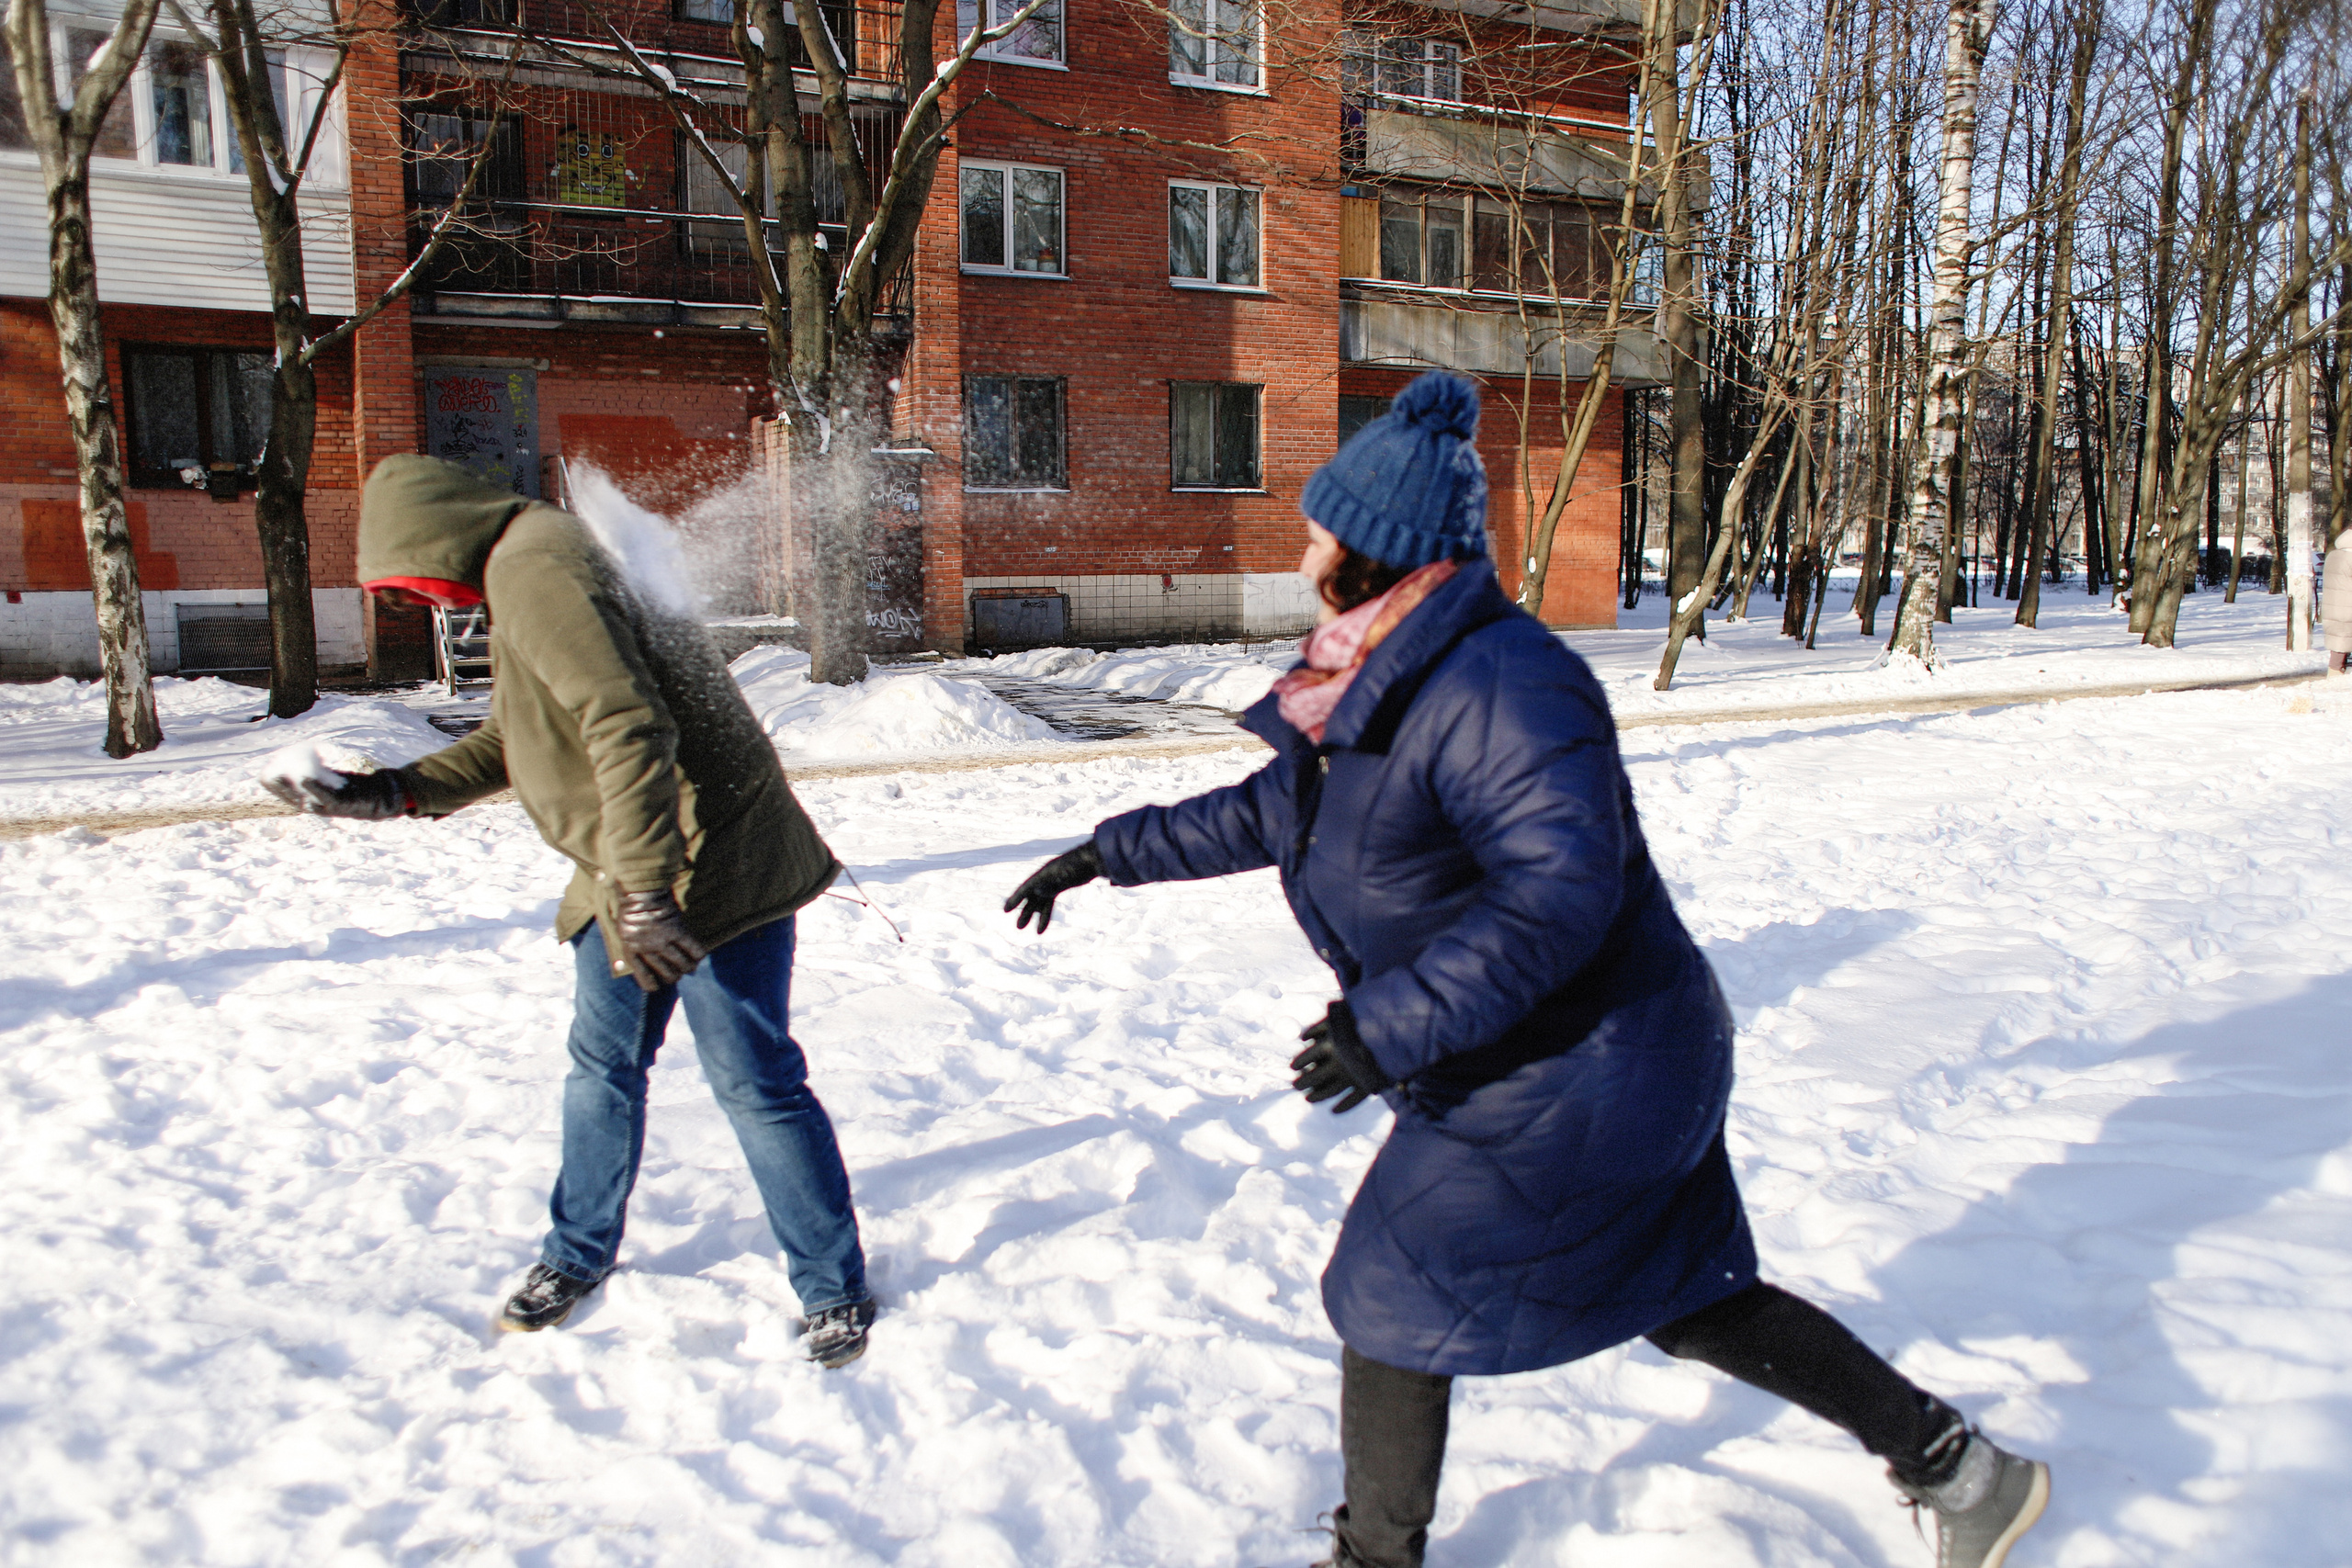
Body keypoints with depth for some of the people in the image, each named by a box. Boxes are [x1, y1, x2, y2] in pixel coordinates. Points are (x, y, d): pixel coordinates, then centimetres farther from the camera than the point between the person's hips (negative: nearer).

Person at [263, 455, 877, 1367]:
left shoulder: (535, 575, -18)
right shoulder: (529, 575, 16)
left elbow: (626, 727, -29)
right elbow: (509, 742, 24)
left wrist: (646, 893, -31)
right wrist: (394, 794, 17)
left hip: (705, 870, -11)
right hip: (631, 880, 11)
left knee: (754, 1082, -3)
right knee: (601, 1064, 20)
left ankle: (836, 1292, 12)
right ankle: (579, 1257, 39)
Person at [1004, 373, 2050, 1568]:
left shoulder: (1497, 683, -25)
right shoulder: (1384, 681, 7)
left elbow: (1559, 890, -33)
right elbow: (1266, 812, 17)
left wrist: (1393, 1025, -33)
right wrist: (1112, 853, 19)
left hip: (1569, 1086, -10)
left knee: (1395, 1307, 5)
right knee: (1686, 1300, 21)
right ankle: (1953, 1463, 34)